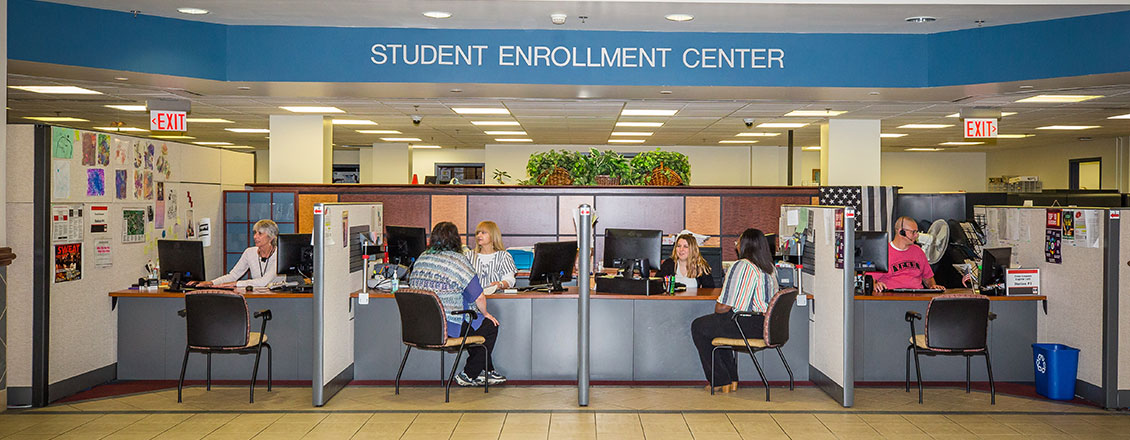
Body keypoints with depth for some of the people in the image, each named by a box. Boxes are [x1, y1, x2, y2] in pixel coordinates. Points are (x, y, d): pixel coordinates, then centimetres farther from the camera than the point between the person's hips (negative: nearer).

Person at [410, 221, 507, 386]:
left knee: (476, 322, 30)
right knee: (490, 326, 15)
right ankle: (468, 376, 17)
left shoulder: (422, 258, 6)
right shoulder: (459, 260, -15)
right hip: (449, 327, -8)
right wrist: (485, 313, 7)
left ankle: (487, 370, 36)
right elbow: (478, 297, -15)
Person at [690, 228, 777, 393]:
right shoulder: (769, 268, 9)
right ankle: (732, 379, 29)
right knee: (715, 324, 30)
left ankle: (721, 381, 17)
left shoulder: (740, 266, -17)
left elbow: (723, 307, -16)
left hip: (748, 326, -9)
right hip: (766, 326, 9)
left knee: (698, 326, 12)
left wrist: (717, 308, 7)